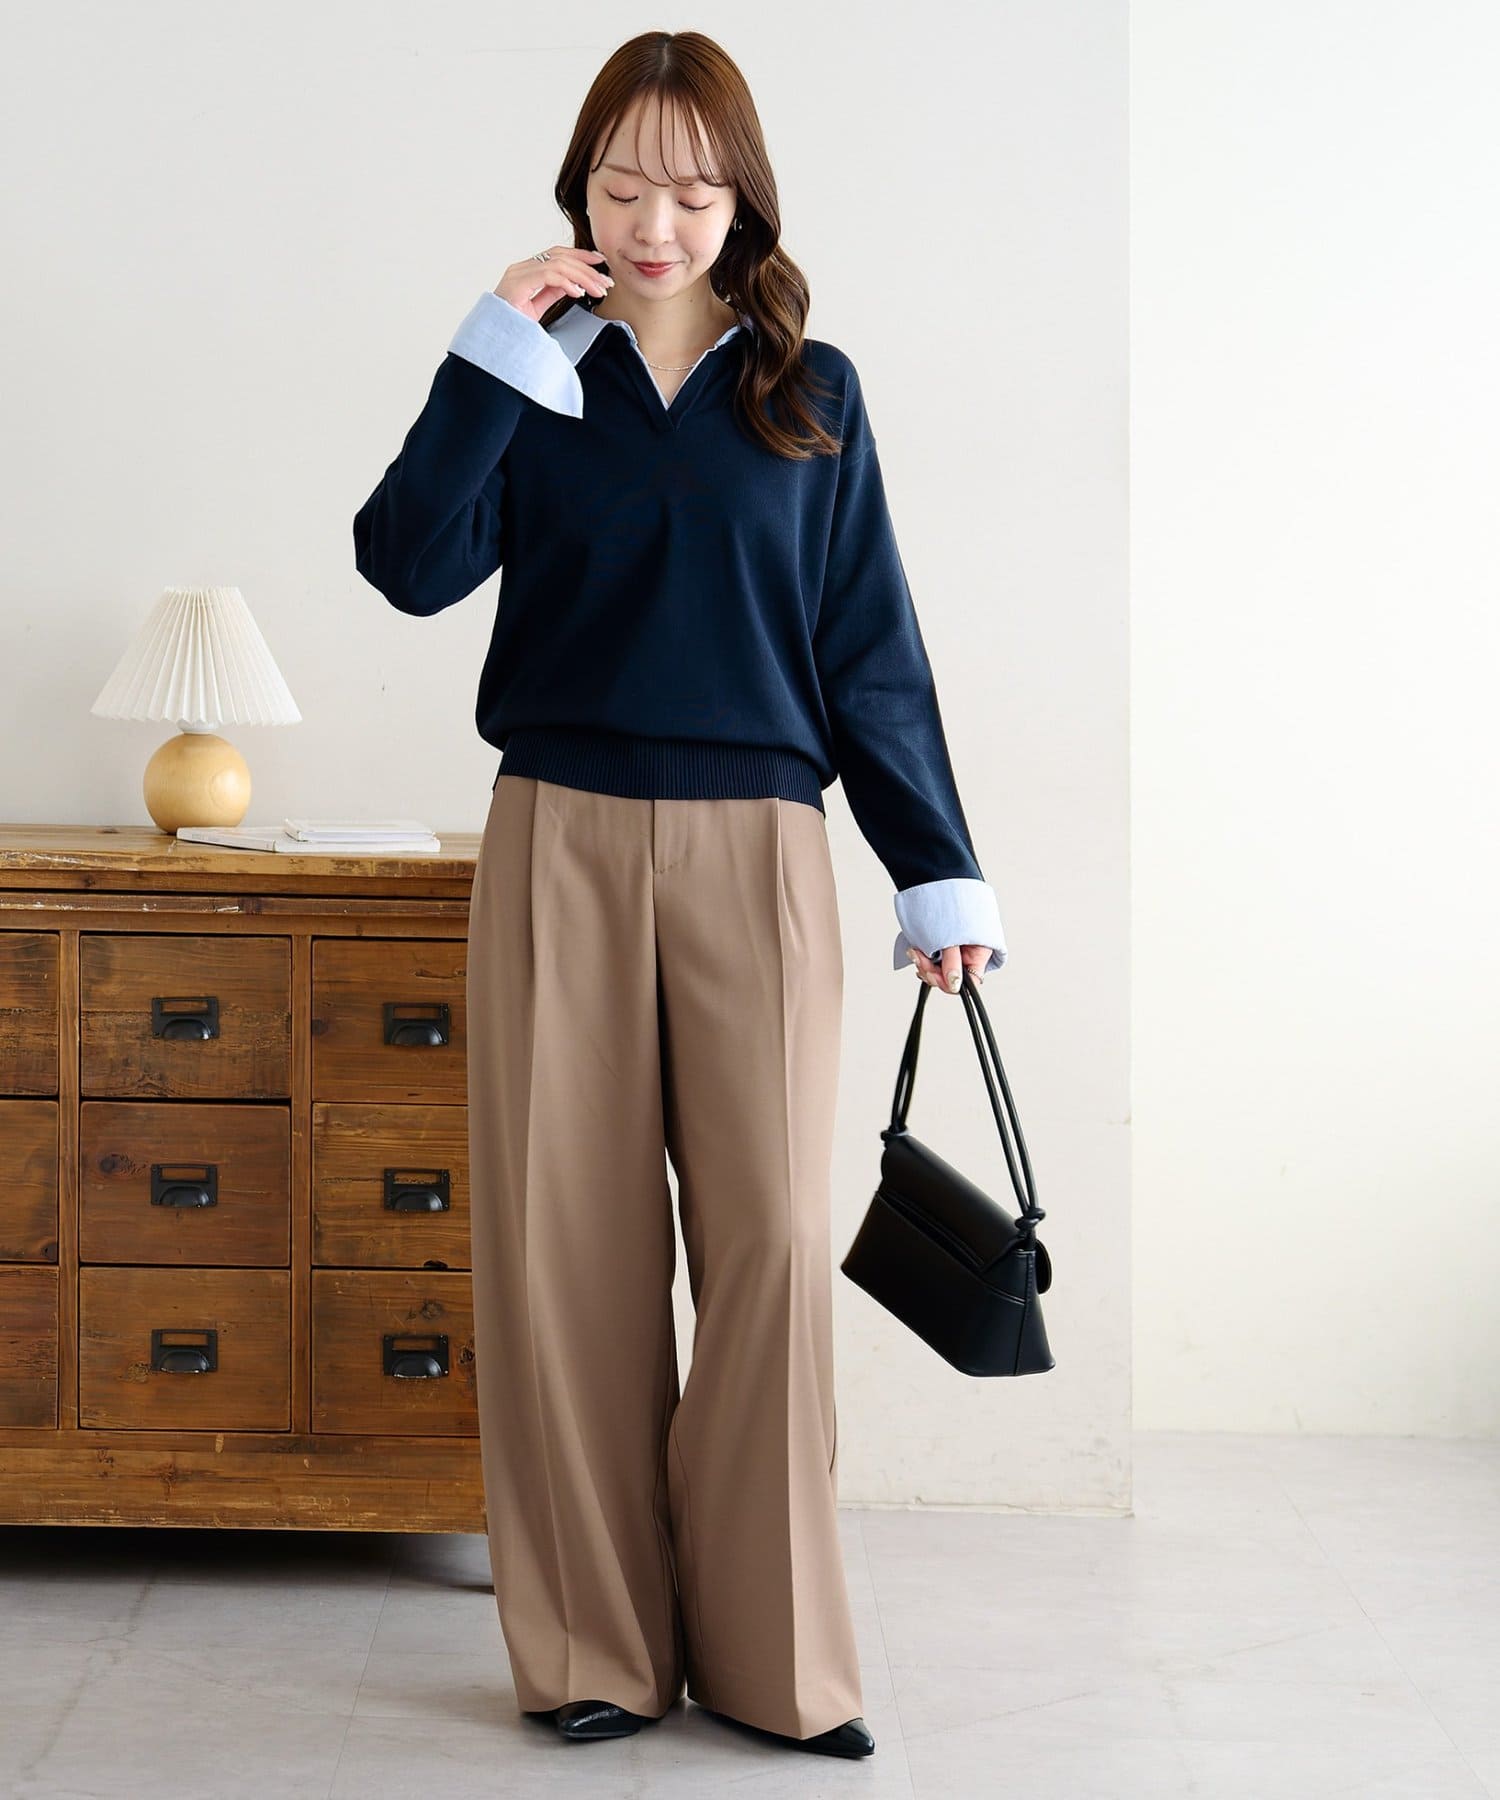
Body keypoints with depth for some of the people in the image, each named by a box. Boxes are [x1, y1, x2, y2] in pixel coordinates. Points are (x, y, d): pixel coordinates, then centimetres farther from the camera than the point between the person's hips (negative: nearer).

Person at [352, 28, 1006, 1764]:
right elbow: (409, 564, -6)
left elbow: (870, 646, 9)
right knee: (568, 1241, 1)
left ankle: (773, 1654, 8)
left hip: (753, 850, 0)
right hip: (558, 840, 0)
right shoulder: (536, 377, 8)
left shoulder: (809, 392, 9)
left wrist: (938, 872, 7)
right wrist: (491, 363, -11)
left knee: (769, 1238, -4)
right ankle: (594, 1646, 12)